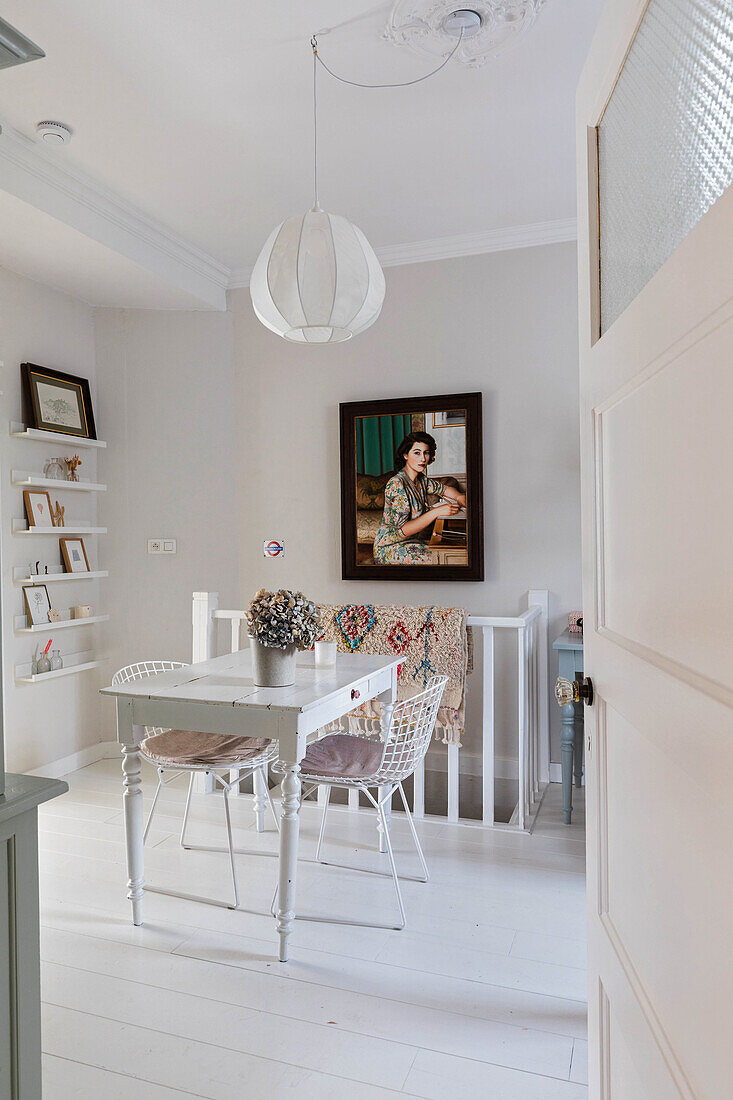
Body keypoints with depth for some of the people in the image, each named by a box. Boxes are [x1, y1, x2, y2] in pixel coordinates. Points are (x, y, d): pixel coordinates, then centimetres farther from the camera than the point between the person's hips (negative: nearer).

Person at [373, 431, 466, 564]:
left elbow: (444, 489, 25)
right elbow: (402, 530, -26)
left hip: (413, 540, 8)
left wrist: (459, 497, 3)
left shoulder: (420, 479, 4)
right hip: (390, 548, -8)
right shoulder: (396, 484, -21)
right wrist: (436, 512, -29)